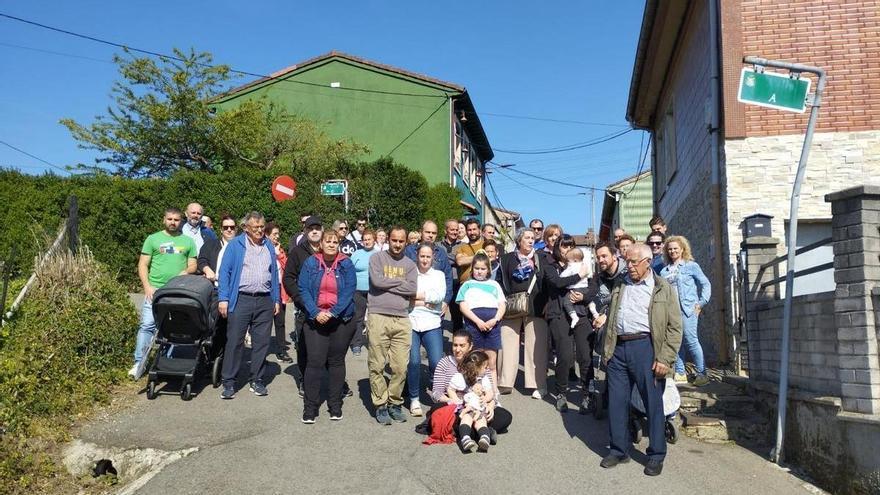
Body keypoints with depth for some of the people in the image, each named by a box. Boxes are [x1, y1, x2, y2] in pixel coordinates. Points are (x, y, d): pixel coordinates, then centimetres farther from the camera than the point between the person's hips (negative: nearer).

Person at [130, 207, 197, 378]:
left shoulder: (188, 241, 11)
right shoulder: (153, 239, 7)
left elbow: (193, 266, 12)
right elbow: (143, 265, 4)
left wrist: (186, 271, -11)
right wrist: (147, 286, -8)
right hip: (155, 290, -1)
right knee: (147, 325, -8)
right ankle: (139, 363, -4)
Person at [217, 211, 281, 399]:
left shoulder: (269, 246, 14)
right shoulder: (235, 244, 2)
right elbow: (225, 271, -2)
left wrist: (277, 300, 11)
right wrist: (223, 299, -10)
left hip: (265, 301, 4)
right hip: (241, 299, -3)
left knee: (261, 343, 7)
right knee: (234, 342, -1)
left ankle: (257, 380, 17)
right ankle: (229, 382, 8)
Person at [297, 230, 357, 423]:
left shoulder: (346, 264, 0)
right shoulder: (310, 263, 2)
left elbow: (349, 292, -7)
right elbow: (303, 289, -3)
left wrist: (333, 313, -18)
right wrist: (315, 313, -15)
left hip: (341, 319, 0)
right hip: (315, 319, 0)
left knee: (337, 361, 8)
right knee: (314, 361, -5)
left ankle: (335, 405, 19)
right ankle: (310, 407, 4)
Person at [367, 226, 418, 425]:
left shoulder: (410, 264, 14)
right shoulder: (377, 258, 6)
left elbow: (412, 289, -2)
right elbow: (377, 281, -11)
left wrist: (387, 284, -5)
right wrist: (400, 281, -1)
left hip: (402, 320, 2)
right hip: (378, 317, -2)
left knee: (401, 367, 1)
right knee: (377, 366, 0)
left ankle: (394, 403, 17)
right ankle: (380, 405, 12)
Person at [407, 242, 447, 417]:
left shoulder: (439, 275, 14)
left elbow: (440, 296, -4)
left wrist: (416, 295, -5)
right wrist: (427, 301, -7)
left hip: (431, 325, 1)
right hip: (410, 323, -1)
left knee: (437, 363, -8)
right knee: (413, 362, -9)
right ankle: (414, 399, 10)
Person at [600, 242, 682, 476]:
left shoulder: (663, 289, 1)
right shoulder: (619, 286, 15)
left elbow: (674, 327, -4)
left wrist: (664, 359, -12)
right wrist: (606, 350, 11)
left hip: (646, 348, -4)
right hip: (618, 349, 5)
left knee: (653, 403, 3)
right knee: (616, 402, 8)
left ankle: (656, 455, 17)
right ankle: (619, 450, 22)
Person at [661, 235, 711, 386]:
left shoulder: (691, 266, 4)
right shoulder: (664, 271, 15)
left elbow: (706, 284, 3)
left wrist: (701, 303, -4)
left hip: (688, 308, -5)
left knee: (691, 340, -10)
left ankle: (701, 373, -3)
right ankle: (680, 372, 14)